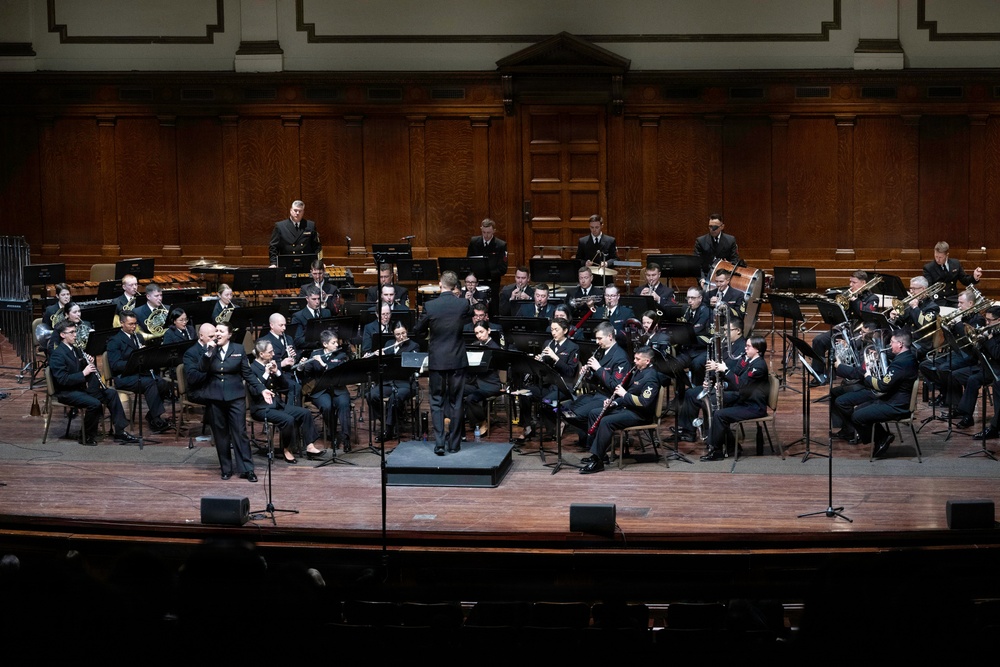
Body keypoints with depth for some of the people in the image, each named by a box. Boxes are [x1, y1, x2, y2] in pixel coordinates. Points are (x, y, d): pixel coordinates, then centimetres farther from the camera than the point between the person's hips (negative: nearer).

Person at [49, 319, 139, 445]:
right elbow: (62, 379, -23)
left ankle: (120, 432, -6)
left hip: (81, 387, 9)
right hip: (66, 392, -9)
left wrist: (89, 364, -2)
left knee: (111, 394, -4)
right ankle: (87, 437, -11)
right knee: (95, 403, -30)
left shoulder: (76, 350, 13)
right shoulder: (57, 355, -15)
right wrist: (83, 373, -24)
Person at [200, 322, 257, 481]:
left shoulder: (239, 349, 2)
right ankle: (226, 469, 14)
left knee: (240, 432, -4)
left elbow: (247, 373, 4)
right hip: (214, 396, 2)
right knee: (220, 433, 6)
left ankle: (247, 469, -3)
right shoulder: (209, 350, 5)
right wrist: (208, 352, -20)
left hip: (235, 396, -2)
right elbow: (202, 369, -9)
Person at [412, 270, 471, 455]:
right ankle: (454, 443, 13)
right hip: (457, 360, 1)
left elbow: (418, 329, 3)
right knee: (455, 402, 9)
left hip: (437, 361, -1)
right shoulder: (463, 304, -8)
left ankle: (439, 443, -5)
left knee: (437, 402, 6)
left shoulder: (430, 306, -10)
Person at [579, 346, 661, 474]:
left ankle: (597, 461, -28)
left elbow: (644, 402, -29)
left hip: (640, 414, -11)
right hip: (625, 406, 11)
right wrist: (613, 401, 7)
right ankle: (594, 452, 7)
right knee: (593, 414, 8)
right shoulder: (637, 371, 13)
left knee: (606, 421, -30)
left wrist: (624, 394, -21)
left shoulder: (650, 378, -18)